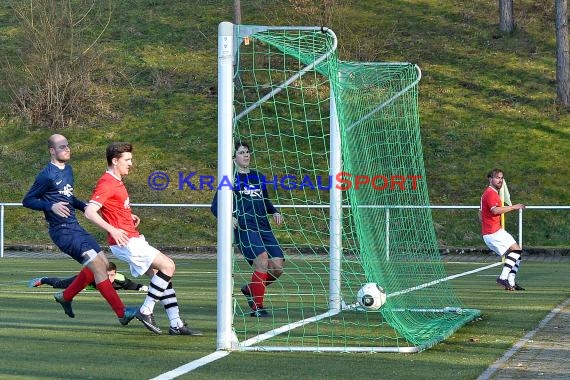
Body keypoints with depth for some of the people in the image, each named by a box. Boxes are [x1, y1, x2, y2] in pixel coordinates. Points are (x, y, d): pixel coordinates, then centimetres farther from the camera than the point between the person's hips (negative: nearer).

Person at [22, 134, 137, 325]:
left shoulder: (68, 169, 14)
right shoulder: (47, 176, -13)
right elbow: (27, 201, -9)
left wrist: (84, 206, 12)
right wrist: (51, 206, -23)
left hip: (75, 227, 9)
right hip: (63, 231, -9)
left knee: (102, 263, 10)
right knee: (97, 265, -15)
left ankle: (65, 296, 24)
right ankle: (122, 313, -12)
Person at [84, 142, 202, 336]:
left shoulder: (116, 182, 18)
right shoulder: (106, 183, -13)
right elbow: (90, 212, -23)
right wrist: (112, 229, -29)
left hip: (134, 239, 10)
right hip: (125, 242, -10)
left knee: (162, 274, 8)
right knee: (167, 266, -13)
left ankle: (176, 324, 8)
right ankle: (146, 311, -7)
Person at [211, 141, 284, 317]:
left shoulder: (258, 177, 22)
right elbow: (215, 206, 4)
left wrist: (275, 212, 13)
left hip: (264, 228, 6)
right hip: (244, 228, -6)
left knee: (277, 267, -7)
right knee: (262, 258, -26)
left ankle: (250, 289, 21)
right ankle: (257, 307, -15)